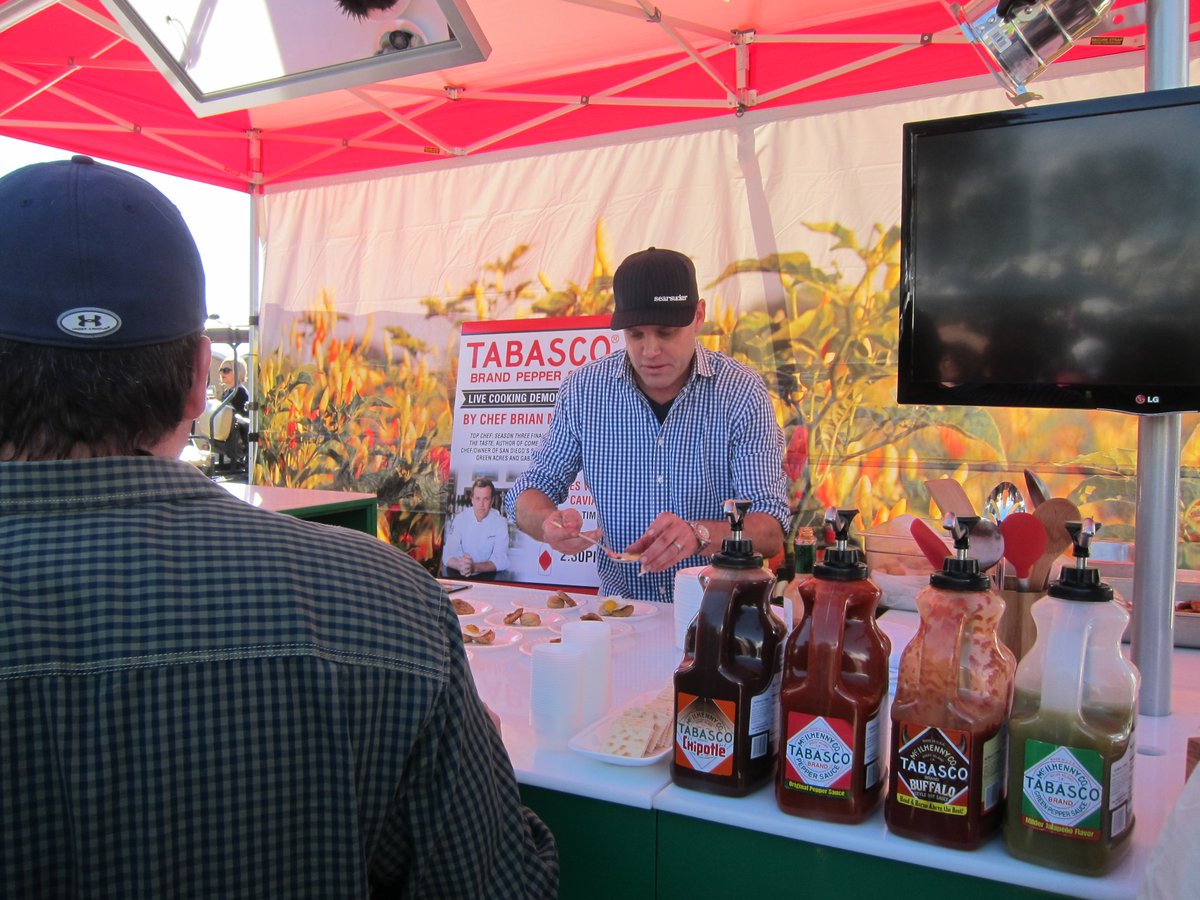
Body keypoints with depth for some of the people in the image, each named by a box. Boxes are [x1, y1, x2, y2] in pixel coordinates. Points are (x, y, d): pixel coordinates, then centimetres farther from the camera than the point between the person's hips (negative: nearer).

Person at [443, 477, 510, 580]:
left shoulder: (500, 522, -9)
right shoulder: (460, 519, -6)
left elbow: (501, 561, -15)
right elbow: (448, 555, -11)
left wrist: (474, 567, -33)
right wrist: (460, 566, -34)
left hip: (486, 574, -1)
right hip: (460, 574, 2)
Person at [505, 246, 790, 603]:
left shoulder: (742, 392, -7)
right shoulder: (583, 390, -1)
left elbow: (771, 532, -10)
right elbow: (527, 493, 7)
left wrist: (698, 535, -31)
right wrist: (549, 522, -18)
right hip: (620, 604, 2)